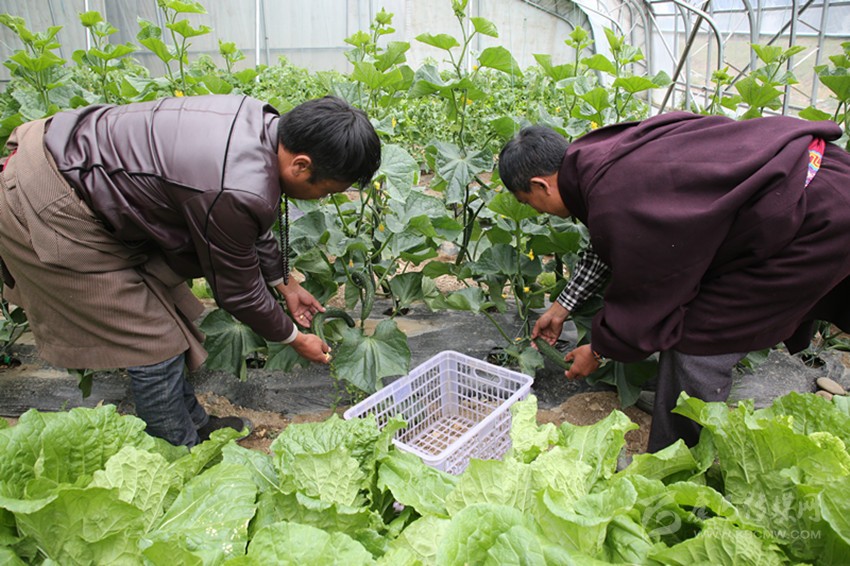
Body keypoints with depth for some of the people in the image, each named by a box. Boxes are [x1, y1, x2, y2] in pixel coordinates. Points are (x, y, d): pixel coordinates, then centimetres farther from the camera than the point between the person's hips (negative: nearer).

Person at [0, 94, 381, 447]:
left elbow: (253, 229, 10)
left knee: (166, 314, 15)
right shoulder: (234, 193, -33)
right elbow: (238, 291, -16)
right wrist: (295, 339, 0)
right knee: (154, 344, -4)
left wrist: (287, 286, 19)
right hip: (49, 211, -9)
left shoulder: (265, 125, -6)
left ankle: (194, 423, 33)